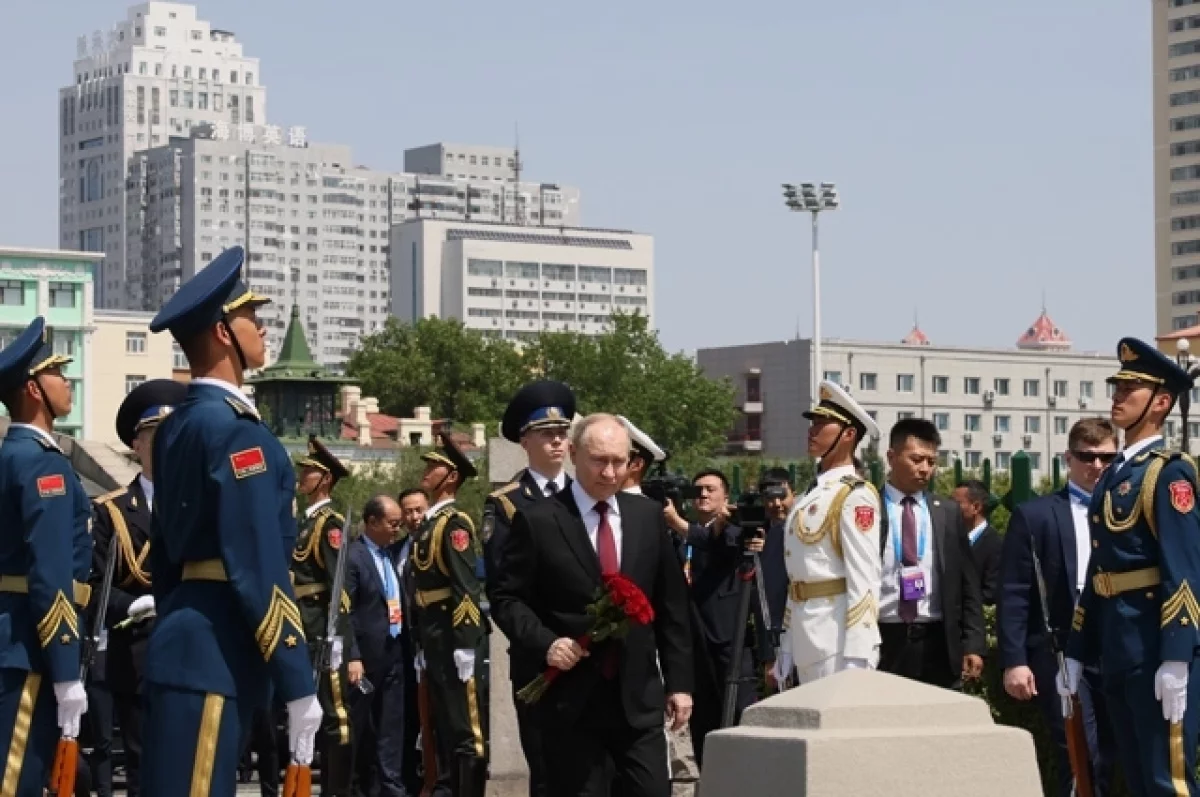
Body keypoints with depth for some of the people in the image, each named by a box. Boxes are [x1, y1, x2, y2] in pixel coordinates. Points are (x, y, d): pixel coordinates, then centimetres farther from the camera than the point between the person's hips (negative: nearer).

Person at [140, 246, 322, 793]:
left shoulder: (177, 427, 15)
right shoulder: (234, 430, -14)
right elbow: (261, 569, -18)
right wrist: (298, 686, -17)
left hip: (187, 642, 10)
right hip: (218, 651, -10)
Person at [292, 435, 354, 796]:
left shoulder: (331, 522, -9)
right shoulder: (307, 521, 18)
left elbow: (338, 585, -16)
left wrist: (336, 638, -22)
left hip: (323, 630, -10)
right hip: (304, 630, 10)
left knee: (334, 712, -7)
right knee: (312, 711, 11)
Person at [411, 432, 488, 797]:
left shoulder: (455, 523, -11)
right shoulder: (430, 524, 17)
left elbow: (467, 588, -18)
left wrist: (465, 648, -23)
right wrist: (423, 647, 19)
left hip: (456, 638, -10)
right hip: (434, 639, 10)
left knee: (468, 730, -6)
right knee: (446, 729, 13)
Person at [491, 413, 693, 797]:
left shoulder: (648, 516, 9)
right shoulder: (537, 521, -3)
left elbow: (671, 604, 11)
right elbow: (506, 598, 0)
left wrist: (679, 680, 8)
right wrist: (545, 642, -17)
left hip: (638, 696, 3)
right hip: (569, 697, -3)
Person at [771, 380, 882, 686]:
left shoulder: (855, 496, -11)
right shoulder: (811, 496, 16)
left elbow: (864, 579, -17)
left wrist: (856, 661, -22)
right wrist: (785, 652, 17)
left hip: (836, 636, -9)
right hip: (805, 641, 9)